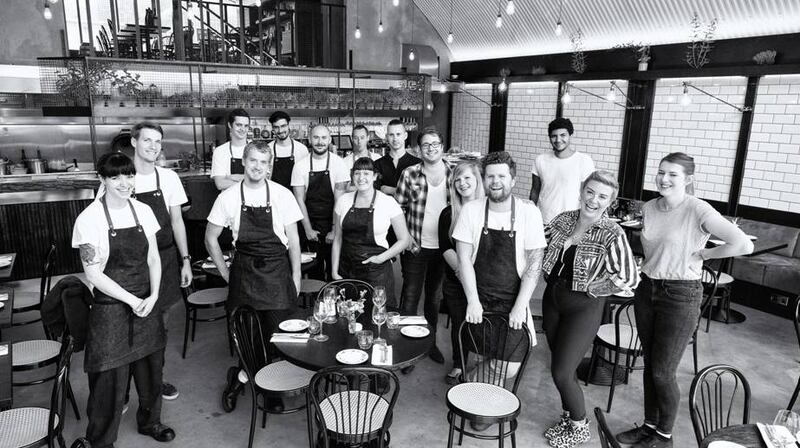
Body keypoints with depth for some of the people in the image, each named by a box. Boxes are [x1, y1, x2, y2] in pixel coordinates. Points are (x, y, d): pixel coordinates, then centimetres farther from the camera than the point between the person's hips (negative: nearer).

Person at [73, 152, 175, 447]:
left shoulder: (143, 211, 2)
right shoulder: (89, 219, -12)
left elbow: (153, 258, 6)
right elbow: (93, 273, -13)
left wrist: (153, 296, -7)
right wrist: (132, 300, -15)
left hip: (146, 305, 5)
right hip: (110, 309, -4)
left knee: (151, 368, 16)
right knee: (110, 378, 4)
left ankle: (149, 421, 40)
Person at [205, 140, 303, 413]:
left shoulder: (282, 195, -3)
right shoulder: (228, 197, -2)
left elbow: (293, 239, 2)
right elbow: (211, 238, 8)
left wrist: (296, 275, 0)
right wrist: (224, 271, 4)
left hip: (277, 270, 0)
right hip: (244, 271, 1)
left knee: (277, 332, 1)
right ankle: (239, 377, 30)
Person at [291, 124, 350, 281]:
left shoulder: (338, 163, -5)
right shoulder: (301, 166, -1)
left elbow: (339, 200, -8)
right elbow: (300, 200, -1)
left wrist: (334, 230, -11)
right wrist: (308, 229, -5)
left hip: (332, 226, -1)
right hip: (310, 228, 1)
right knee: (314, 269, 8)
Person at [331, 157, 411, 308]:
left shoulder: (388, 202, -5)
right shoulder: (343, 201, 4)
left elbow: (404, 239, 0)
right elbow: (337, 239, 10)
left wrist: (381, 258, -10)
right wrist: (334, 272, 6)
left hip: (377, 272, -2)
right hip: (347, 271, 3)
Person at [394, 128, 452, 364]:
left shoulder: (453, 176, 0)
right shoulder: (409, 174, -6)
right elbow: (397, 208, -2)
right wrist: (405, 237, -9)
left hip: (442, 247, 3)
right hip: (415, 247, -2)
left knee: (434, 296, 17)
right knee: (410, 296, 2)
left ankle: (430, 342, 34)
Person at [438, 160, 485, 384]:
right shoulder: (448, 213, 4)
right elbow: (445, 248, -2)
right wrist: (461, 270, -16)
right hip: (455, 281, 2)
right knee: (458, 323, 10)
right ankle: (458, 366, 30)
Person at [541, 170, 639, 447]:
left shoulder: (612, 234, -19)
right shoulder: (565, 219, -3)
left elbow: (629, 279, -26)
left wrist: (589, 287, -17)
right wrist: (551, 273, 4)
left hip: (584, 307, -5)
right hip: (553, 299, 6)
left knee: (562, 372, -1)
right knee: (559, 366, 17)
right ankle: (567, 418, 40)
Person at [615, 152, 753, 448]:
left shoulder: (698, 210, -16)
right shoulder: (649, 208, 3)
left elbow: (743, 245, -25)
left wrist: (702, 254, -14)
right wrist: (648, 268, 7)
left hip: (681, 295, -6)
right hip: (647, 289, 6)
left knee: (662, 372, 3)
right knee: (649, 365, 15)